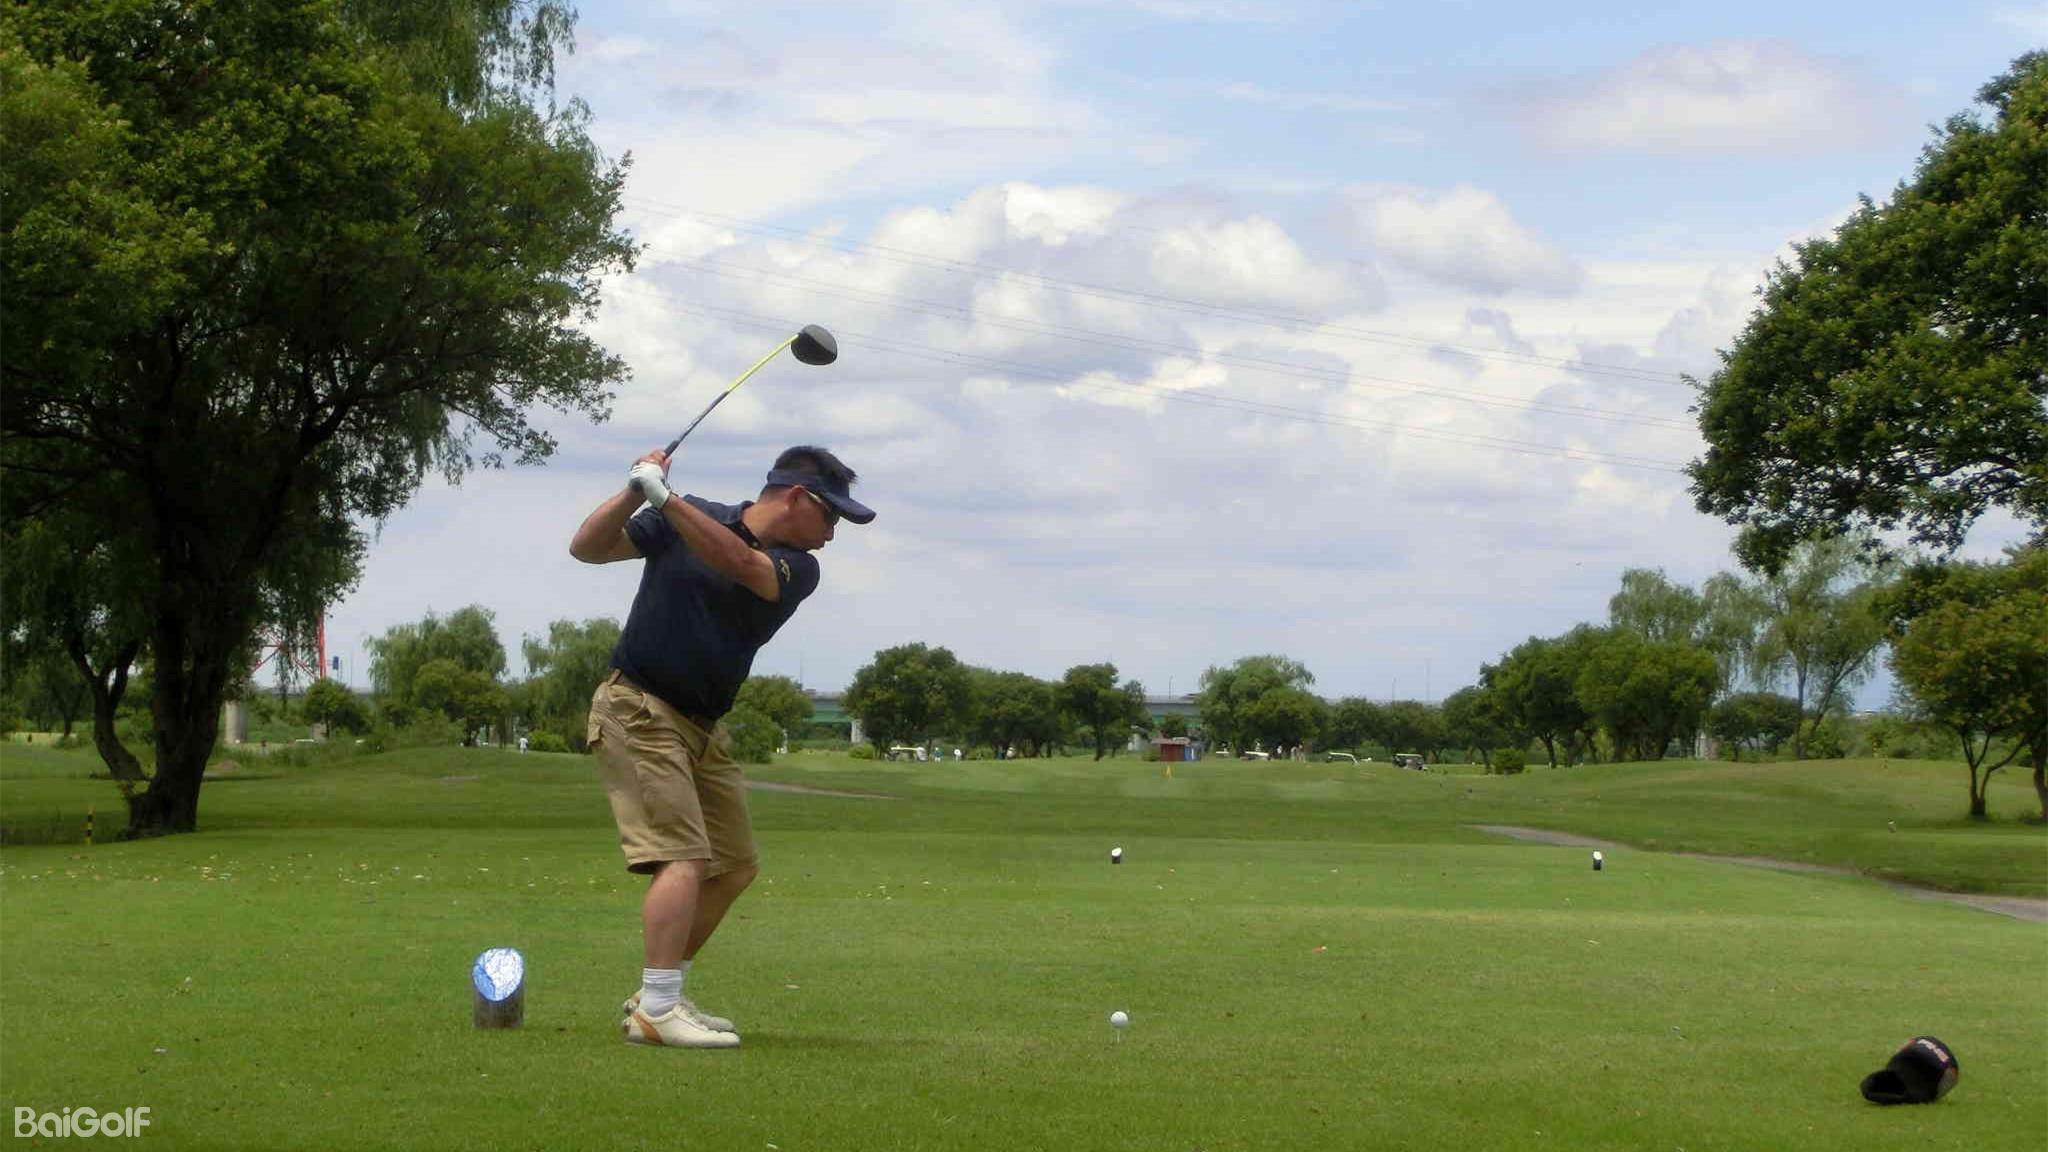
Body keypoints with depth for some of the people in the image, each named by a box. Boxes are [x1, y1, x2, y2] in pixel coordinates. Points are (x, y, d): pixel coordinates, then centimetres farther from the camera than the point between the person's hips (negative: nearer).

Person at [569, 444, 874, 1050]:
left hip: (702, 727, 7)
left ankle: (657, 997, 18)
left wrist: (665, 498, -30)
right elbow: (588, 547, -3)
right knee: (684, 858, -18)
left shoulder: (798, 568, 1)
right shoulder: (683, 518, -4)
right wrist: (635, 493, -20)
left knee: (735, 867, 9)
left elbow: (739, 563, -20)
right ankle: (656, 1010, -20)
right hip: (638, 710, -7)